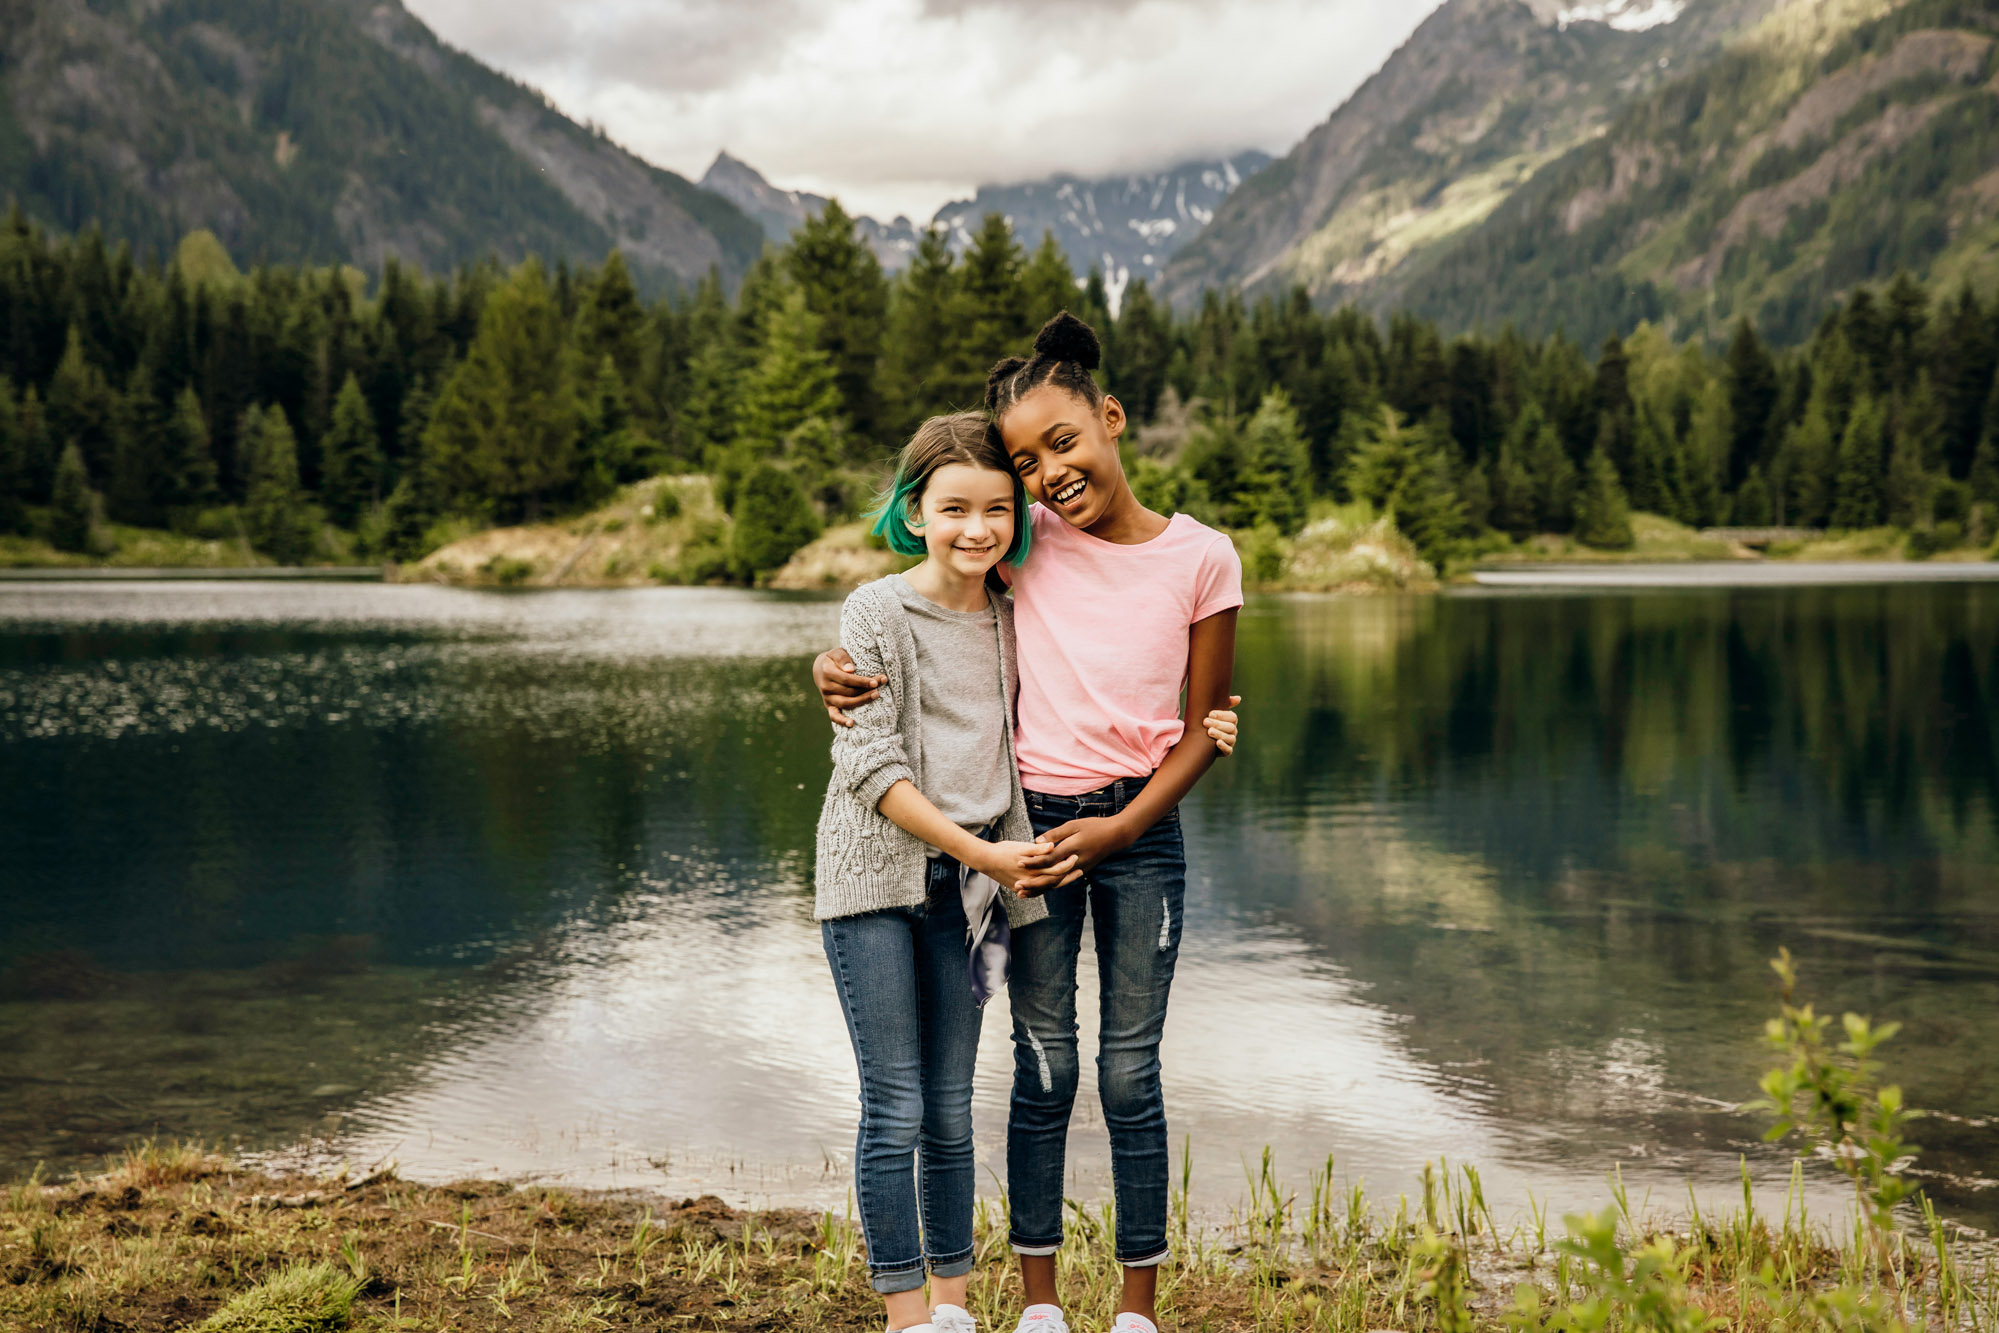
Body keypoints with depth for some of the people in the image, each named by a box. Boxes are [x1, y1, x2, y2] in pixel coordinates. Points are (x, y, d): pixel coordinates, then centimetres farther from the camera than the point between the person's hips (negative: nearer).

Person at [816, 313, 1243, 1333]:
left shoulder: (1200, 559, -4)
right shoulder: (1027, 543, -1)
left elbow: (1205, 729, 1)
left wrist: (1118, 830, -10)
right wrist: (836, 662, -12)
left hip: (1139, 831, -1)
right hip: (1031, 823, 1)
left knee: (1130, 1074, 5)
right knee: (1043, 1071, 6)